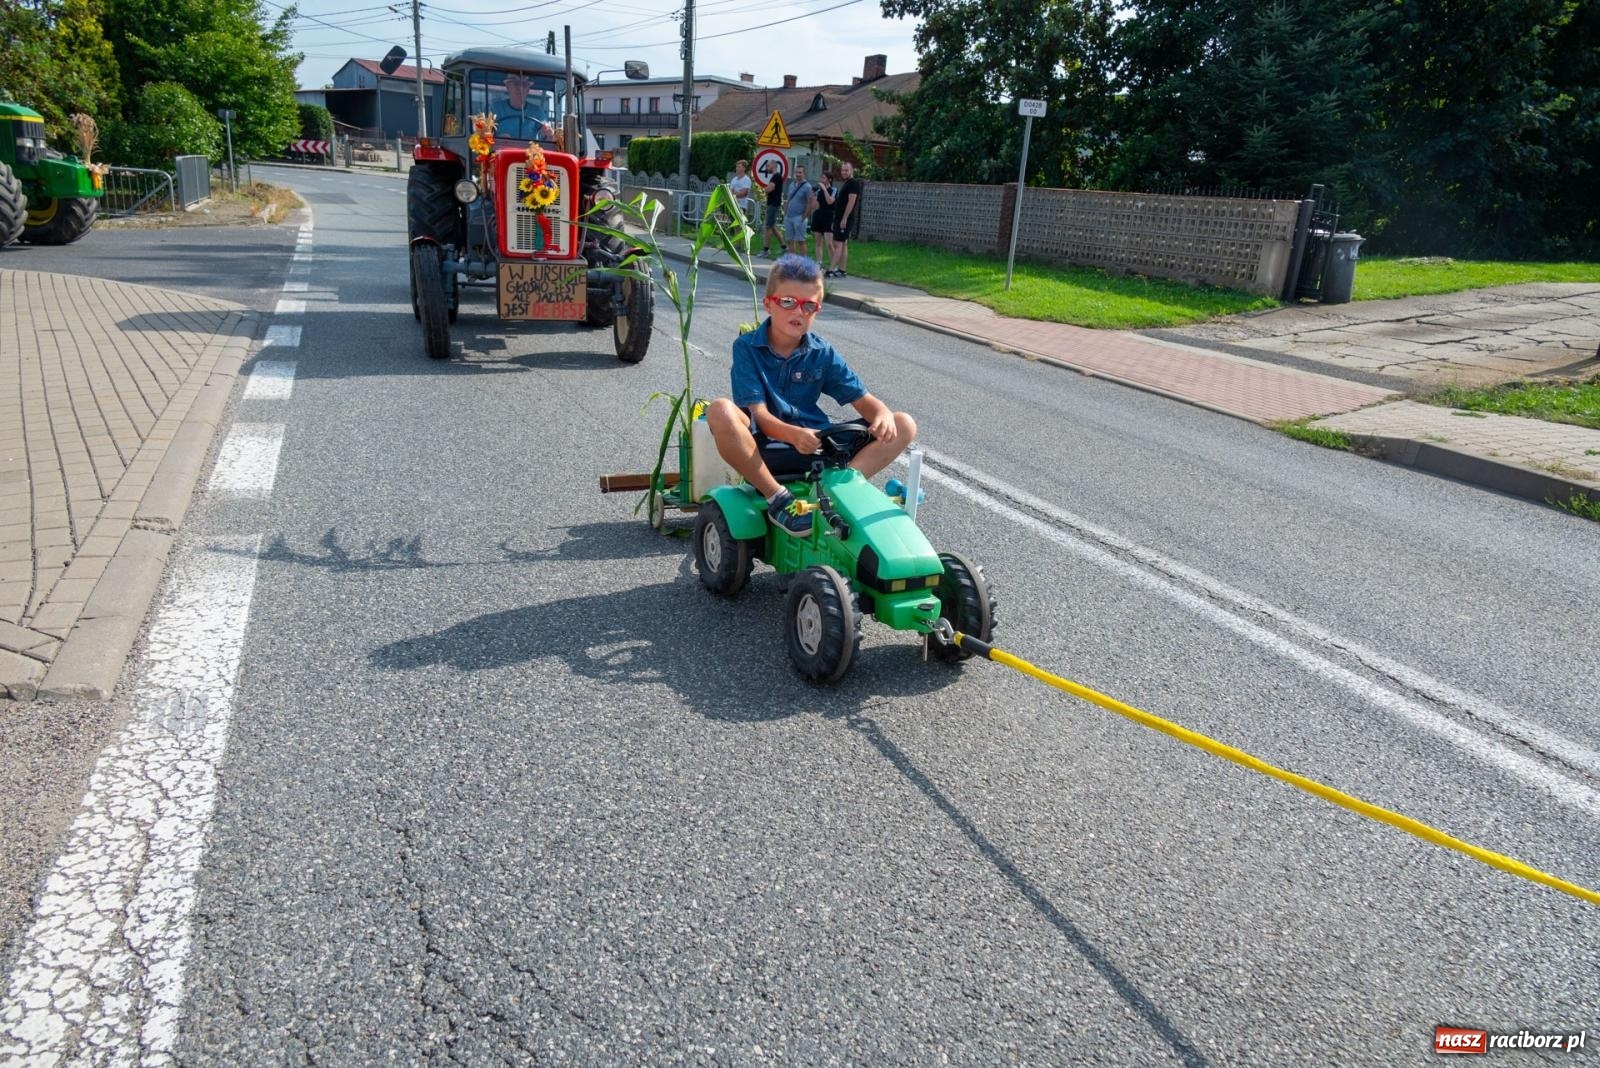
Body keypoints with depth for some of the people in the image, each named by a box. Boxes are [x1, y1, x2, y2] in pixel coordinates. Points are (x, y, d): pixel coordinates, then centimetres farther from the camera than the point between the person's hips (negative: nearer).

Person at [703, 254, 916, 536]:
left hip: (815, 446, 4)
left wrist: (883, 415, -21)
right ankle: (776, 497, -23)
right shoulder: (746, 347, -6)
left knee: (903, 425, -7)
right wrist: (794, 435, -36)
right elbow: (759, 414, -15)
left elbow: (863, 399, 4)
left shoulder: (822, 353, 5)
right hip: (763, 448, -4)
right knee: (721, 410, -36)